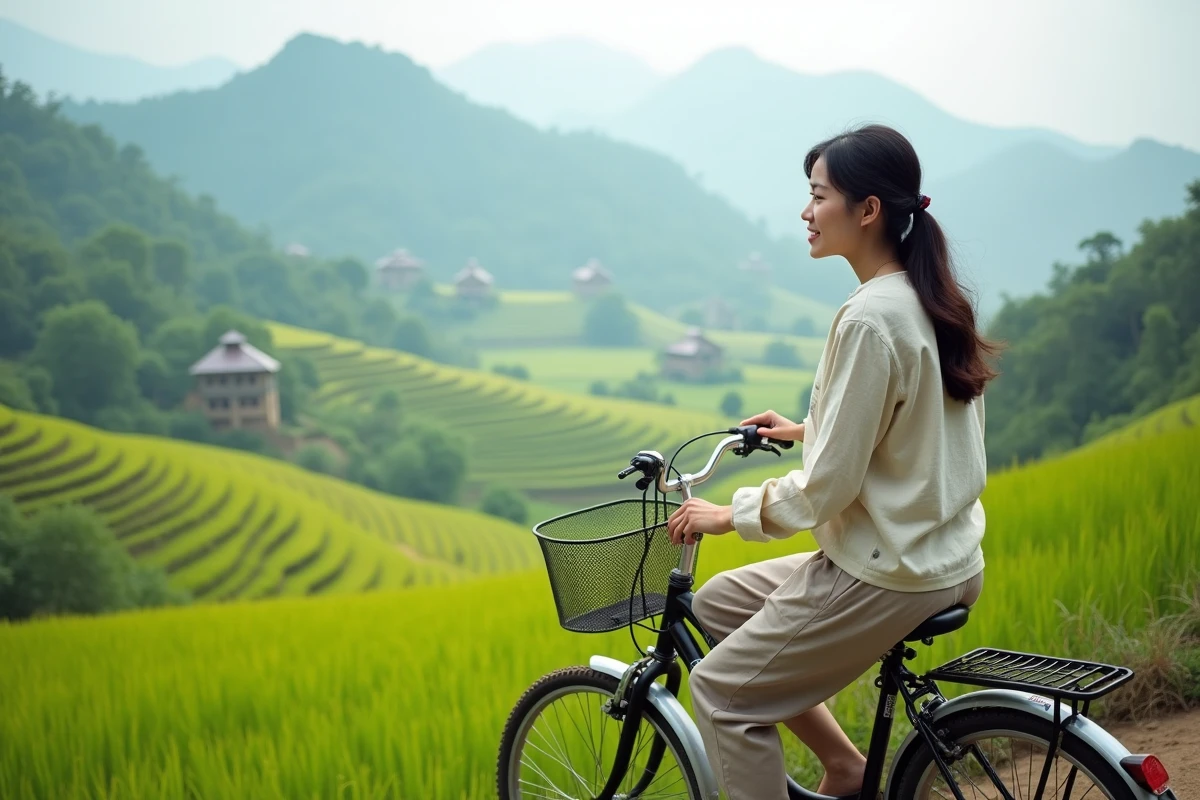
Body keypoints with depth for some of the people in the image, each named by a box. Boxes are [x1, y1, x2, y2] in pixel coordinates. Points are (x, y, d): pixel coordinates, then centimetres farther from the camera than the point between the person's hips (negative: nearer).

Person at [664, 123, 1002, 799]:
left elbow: (828, 486, -21)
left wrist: (730, 514, -7)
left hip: (887, 574, -10)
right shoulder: (934, 300, 6)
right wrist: (809, 429, 21)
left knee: (722, 691, 1)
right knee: (718, 600, 19)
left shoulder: (870, 319, -22)